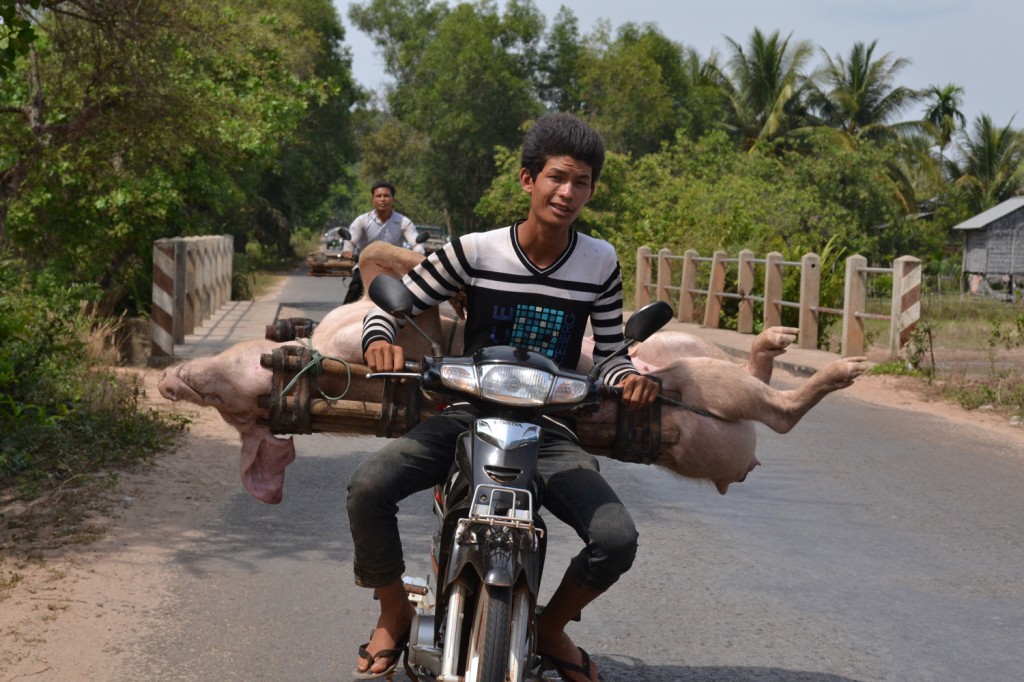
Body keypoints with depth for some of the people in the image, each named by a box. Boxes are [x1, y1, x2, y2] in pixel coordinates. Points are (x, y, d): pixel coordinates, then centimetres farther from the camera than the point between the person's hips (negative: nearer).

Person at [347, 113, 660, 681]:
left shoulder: (600, 263, 0)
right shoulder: (474, 251, -5)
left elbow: (609, 352, 9)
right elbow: (388, 307, 1)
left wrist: (628, 377, -15)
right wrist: (380, 340, -23)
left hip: (550, 431, 1)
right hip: (468, 417, -1)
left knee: (617, 539, -22)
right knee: (368, 486, -26)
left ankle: (550, 628, 12)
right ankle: (394, 614, 3)